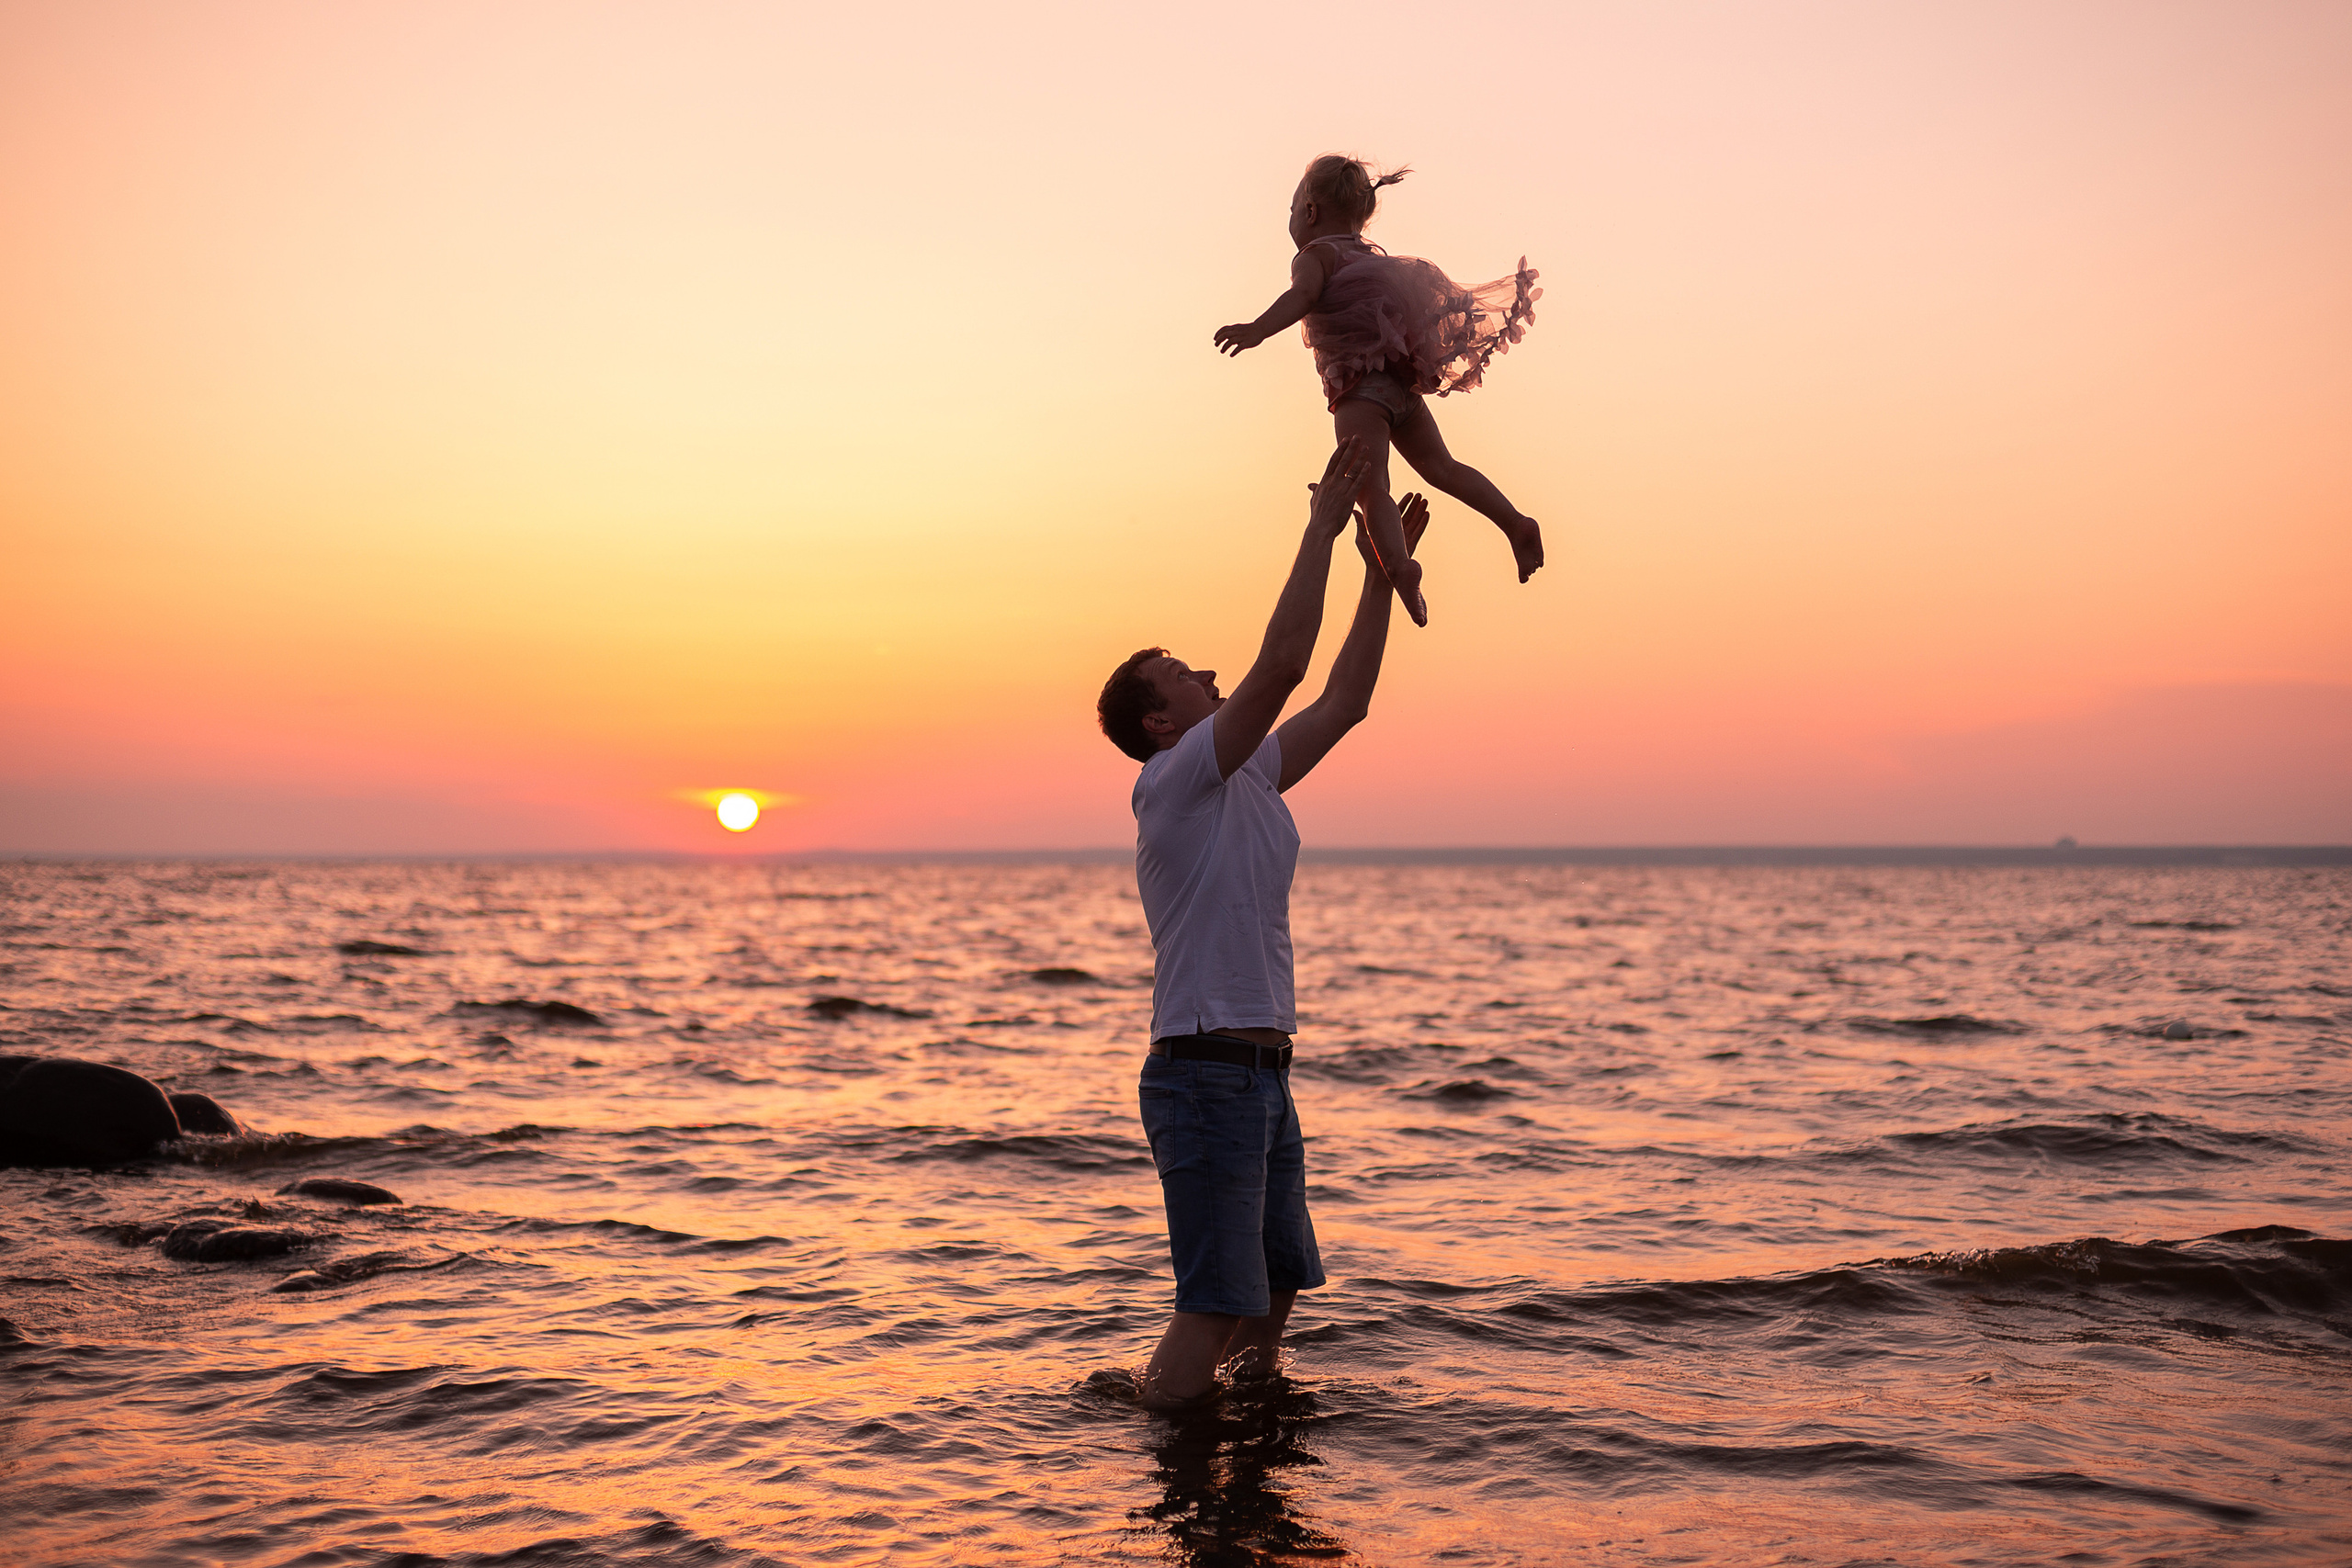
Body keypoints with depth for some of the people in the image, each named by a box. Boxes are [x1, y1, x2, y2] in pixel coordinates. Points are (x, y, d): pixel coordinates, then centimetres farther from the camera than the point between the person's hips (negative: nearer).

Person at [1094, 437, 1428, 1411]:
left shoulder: (1247, 780, 16)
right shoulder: (1173, 780, -10)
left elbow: (1345, 700, 19)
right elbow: (1281, 664, -19)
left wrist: (1383, 569, 15)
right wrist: (1324, 524, -14)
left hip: (1259, 1073, 9)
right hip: (1205, 1071, -9)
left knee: (1276, 1290, 16)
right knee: (1216, 1308, -10)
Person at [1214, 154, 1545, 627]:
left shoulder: (1316, 253, 2)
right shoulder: (1373, 257, 25)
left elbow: (1301, 296, -21)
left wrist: (1257, 328, -37)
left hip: (1360, 384, -8)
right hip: (1403, 385, 8)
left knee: (1369, 484, -19)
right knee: (1441, 467, 17)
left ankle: (1398, 563, -40)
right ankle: (1516, 523, 8)